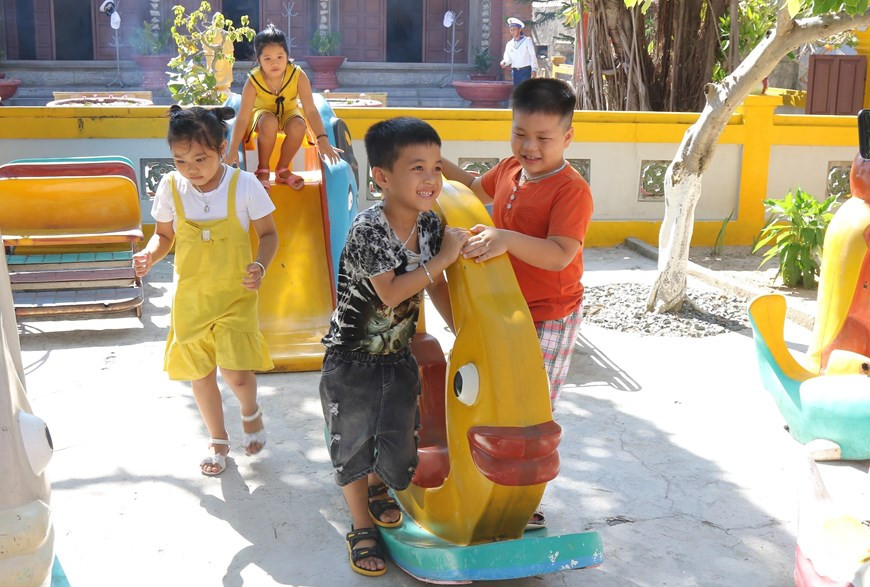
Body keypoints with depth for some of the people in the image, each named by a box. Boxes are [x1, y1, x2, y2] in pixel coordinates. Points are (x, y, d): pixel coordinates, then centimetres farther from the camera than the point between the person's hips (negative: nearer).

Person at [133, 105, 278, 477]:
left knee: (236, 373, -14)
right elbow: (164, 235, 6)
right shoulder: (170, 187, -7)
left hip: (235, 295, -3)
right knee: (199, 373, 13)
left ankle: (250, 411, 23)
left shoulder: (244, 185, -14)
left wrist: (260, 266, -22)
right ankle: (218, 441, 37)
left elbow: (268, 234, -3)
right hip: (190, 296, 3)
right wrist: (150, 255, -15)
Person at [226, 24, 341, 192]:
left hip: (288, 111, 1)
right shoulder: (253, 81, -29)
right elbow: (243, 118, -31)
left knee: (299, 126, -33)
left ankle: (282, 170, -6)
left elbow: (311, 110, -29)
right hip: (262, 112, -1)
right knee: (269, 123, -37)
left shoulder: (298, 75, -28)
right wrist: (233, 150, -39)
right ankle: (262, 170, -12)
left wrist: (322, 140, -39)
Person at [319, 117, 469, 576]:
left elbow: (435, 286, 7)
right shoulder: (367, 230, -25)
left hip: (398, 356, 5)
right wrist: (443, 258, -28)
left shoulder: (430, 224, -5)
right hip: (351, 358, -5)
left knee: (399, 443, 13)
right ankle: (362, 527, 30)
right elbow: (391, 293, -31)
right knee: (353, 444, 8)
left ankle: (377, 490, 47)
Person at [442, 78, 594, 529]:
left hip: (549, 317, -8)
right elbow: (480, 188, 24)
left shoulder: (571, 190, -24)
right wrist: (441, 166, 13)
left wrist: (507, 239, -45)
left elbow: (560, 255, -34)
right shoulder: (510, 169, 0)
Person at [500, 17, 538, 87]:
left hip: (526, 70, -5)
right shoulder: (509, 44, 12)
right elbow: (507, 59, 9)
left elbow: (533, 56, -2)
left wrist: (533, 70, -9)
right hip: (515, 71, 5)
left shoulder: (527, 41, 0)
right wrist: (504, 62, -14)